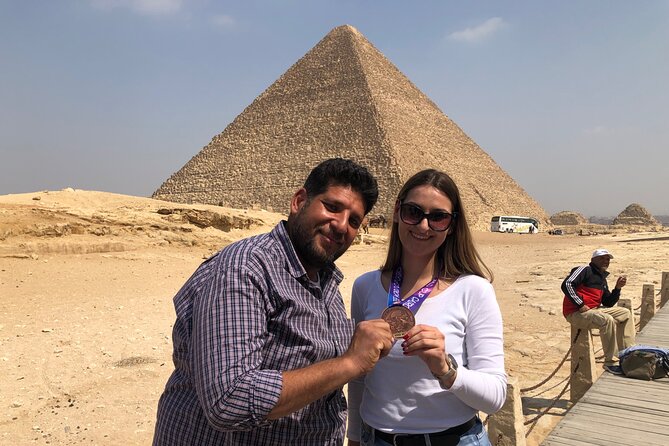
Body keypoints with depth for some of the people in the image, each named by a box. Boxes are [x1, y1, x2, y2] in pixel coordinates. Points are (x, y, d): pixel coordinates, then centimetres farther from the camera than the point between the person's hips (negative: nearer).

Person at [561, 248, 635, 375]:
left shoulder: (602, 279, 21)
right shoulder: (585, 270, -6)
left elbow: (608, 303, 19)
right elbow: (567, 284, -22)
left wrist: (618, 288, 5)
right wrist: (580, 304, -21)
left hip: (594, 310, 10)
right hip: (575, 313, -10)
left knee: (626, 313, 13)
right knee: (607, 320, -32)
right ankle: (610, 362, -23)